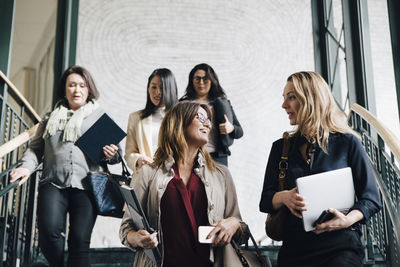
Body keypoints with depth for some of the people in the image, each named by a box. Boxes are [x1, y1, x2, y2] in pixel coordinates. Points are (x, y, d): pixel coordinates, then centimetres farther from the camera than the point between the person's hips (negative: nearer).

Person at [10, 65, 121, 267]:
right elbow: (36, 148, 19)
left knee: (79, 241, -9)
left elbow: (114, 154, 14)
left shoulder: (100, 116, 15)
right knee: (49, 231, -18)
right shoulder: (51, 118, 20)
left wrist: (111, 154, -10)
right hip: (53, 183, 2)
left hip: (85, 185, -1)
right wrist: (26, 166, -1)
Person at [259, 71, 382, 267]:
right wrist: (284, 197, -10)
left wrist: (348, 220, -13)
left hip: (340, 246, -2)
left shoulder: (347, 142, 5)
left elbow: (372, 198, 5)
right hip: (294, 248, 3)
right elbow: (265, 202, 12)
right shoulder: (281, 147, 14)